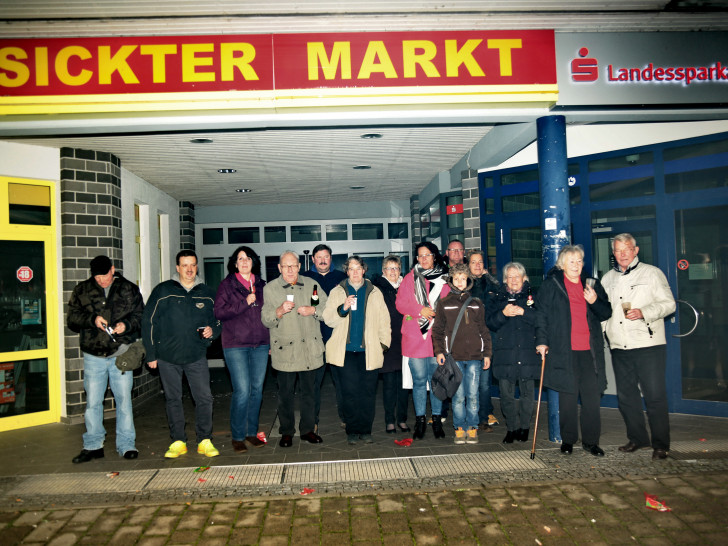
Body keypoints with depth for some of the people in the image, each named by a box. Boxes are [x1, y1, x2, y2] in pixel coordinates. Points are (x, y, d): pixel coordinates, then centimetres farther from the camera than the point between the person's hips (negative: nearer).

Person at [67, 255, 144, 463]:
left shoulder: (129, 289, 5)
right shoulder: (82, 290, 8)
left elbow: (140, 316, 5)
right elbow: (72, 319, 3)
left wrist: (127, 325, -15)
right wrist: (92, 320, -15)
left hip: (121, 354, -1)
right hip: (93, 354, 1)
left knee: (124, 399, 3)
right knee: (92, 401, 7)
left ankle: (126, 444, 14)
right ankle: (93, 445, 21)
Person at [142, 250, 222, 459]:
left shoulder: (207, 294, 7)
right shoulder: (163, 291, 0)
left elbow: (218, 320, 18)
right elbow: (148, 323, 1)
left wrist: (213, 330, -5)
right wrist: (151, 354, -1)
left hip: (197, 356, 1)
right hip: (168, 357, -1)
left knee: (204, 398, -3)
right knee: (173, 399, 8)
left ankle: (205, 441, 9)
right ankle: (178, 441, 20)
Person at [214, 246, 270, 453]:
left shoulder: (261, 285, 13)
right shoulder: (227, 285, 3)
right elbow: (219, 312, -8)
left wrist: (271, 342, 14)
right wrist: (244, 303, -15)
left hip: (260, 345, 4)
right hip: (236, 345, -4)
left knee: (257, 389, 7)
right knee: (242, 391, -9)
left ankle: (252, 432, 21)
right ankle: (237, 436, 7)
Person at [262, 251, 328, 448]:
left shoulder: (311, 285, 9)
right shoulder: (270, 289, 2)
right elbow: (265, 320, -3)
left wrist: (313, 310, -9)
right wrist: (279, 311, -22)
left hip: (309, 348, 2)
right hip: (284, 350, -2)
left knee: (308, 391, 10)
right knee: (285, 393, 3)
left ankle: (307, 429, 23)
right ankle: (286, 432, 18)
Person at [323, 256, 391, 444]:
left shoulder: (375, 293, 12)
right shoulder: (337, 292, 10)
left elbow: (384, 321, 13)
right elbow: (328, 319, 3)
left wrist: (384, 344, 4)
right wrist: (342, 308, -14)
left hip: (369, 351, 1)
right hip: (346, 351, -1)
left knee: (368, 393, 3)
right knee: (349, 393, -1)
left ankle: (365, 430, 14)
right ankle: (352, 431, 11)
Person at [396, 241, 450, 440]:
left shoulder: (443, 279, 9)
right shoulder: (410, 278, 9)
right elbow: (400, 304, 3)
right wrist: (420, 310, -11)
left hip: (437, 335, 1)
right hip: (415, 337, 0)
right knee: (419, 379, 2)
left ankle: (436, 418, 16)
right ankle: (420, 420, 13)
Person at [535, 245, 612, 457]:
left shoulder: (592, 284, 13)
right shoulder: (551, 285, 3)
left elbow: (607, 313, 14)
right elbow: (541, 314, 2)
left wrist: (595, 301, -6)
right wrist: (541, 340, -5)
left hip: (590, 350, 3)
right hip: (564, 350, -3)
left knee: (592, 396, 4)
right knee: (567, 396, 4)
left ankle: (591, 441, 16)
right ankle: (568, 440, 17)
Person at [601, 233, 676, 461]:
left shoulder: (652, 273, 3)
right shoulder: (608, 278, 16)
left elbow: (668, 304, -2)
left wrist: (644, 312, -17)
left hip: (648, 345, -4)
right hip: (619, 347, 5)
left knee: (655, 395, -4)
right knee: (626, 395, 10)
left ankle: (660, 444, 8)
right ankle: (637, 438, 25)